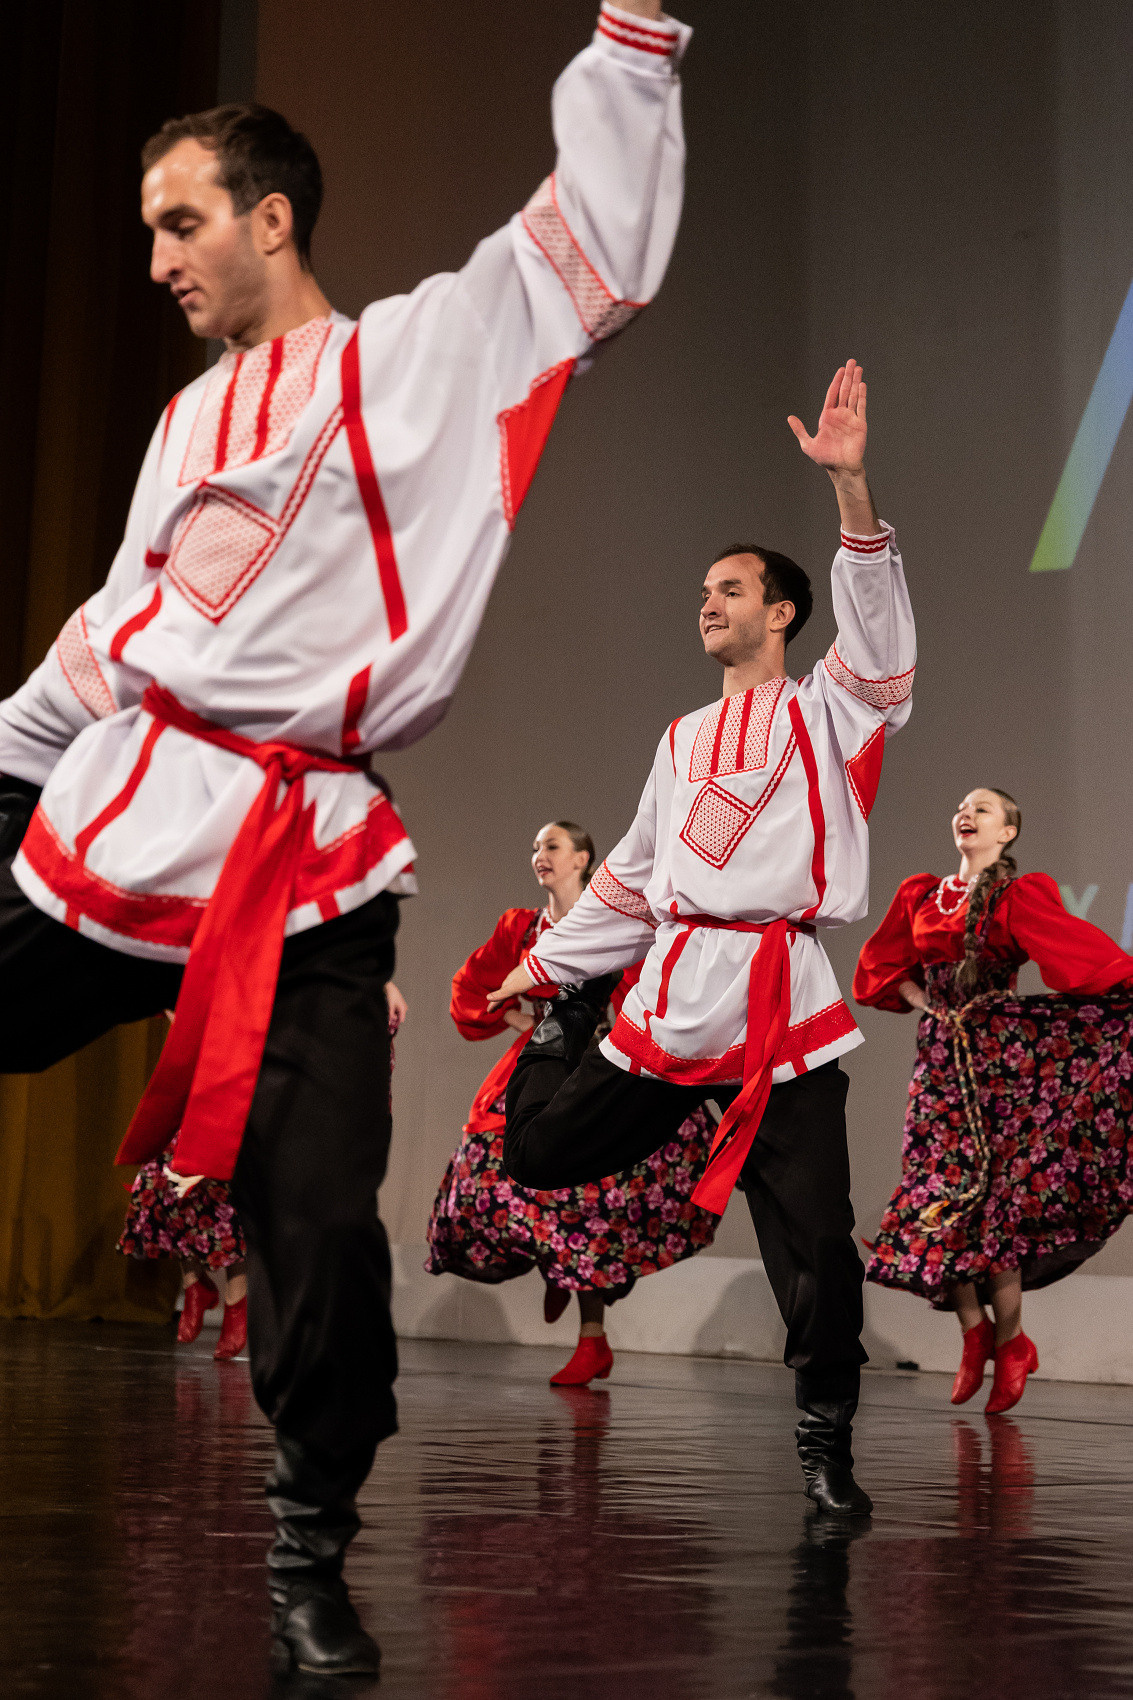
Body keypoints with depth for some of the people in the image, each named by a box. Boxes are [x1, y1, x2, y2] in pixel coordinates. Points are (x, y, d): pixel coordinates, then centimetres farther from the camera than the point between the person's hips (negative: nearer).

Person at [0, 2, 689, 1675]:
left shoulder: (427, 348, 6)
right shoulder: (191, 421, 21)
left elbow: (605, 237, 1)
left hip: (299, 868, -5)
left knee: (319, 1223, -9)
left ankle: (312, 1554, 9)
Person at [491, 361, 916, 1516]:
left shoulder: (827, 710, 6)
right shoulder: (683, 740, 21)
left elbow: (877, 621, -13)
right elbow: (632, 877, 27)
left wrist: (849, 483, -26)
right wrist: (546, 966, 25)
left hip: (783, 998, -4)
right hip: (673, 995, 5)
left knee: (813, 1241, -7)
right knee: (540, 1154, 6)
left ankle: (825, 1442, 11)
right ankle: (566, 1030, 39)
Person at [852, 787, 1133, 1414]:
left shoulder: (1020, 897, -2)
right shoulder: (921, 896, 13)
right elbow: (881, 965, 21)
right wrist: (924, 1002, 7)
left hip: (1000, 1054, -5)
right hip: (941, 1056, 5)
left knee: (990, 1198, -9)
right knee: (939, 1194, 1)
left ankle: (1009, 1341, 7)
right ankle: (975, 1332, 17)